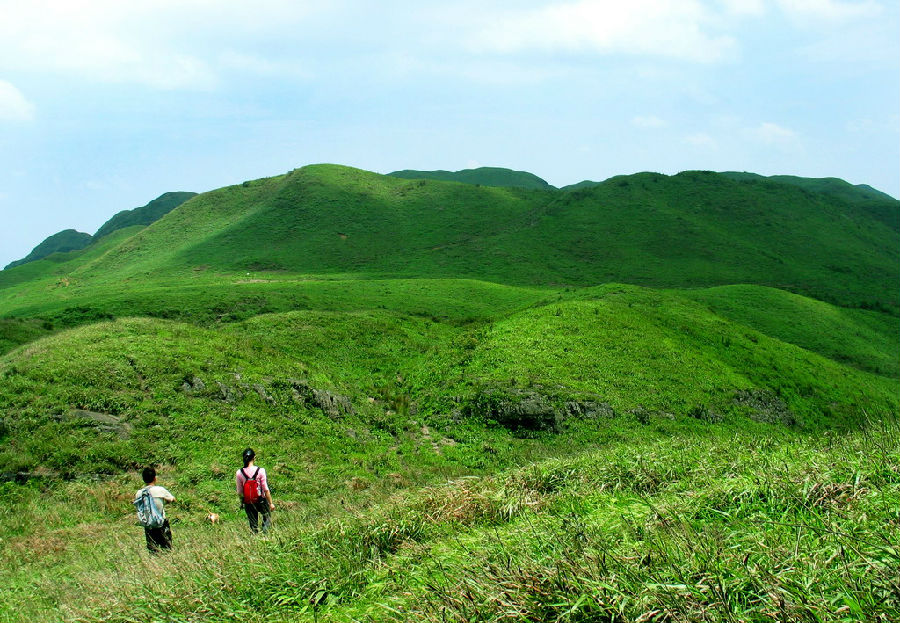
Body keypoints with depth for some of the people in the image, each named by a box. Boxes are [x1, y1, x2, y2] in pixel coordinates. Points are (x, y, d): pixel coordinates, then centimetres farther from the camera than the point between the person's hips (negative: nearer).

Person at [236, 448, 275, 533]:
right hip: (261, 501, -2)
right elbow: (266, 490, -12)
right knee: (267, 518, 21)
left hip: (248, 504, 2)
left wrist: (241, 502, 15)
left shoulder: (239, 473, -11)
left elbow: (239, 492, -2)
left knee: (253, 526, 16)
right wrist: (271, 503, -2)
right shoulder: (260, 471, -16)